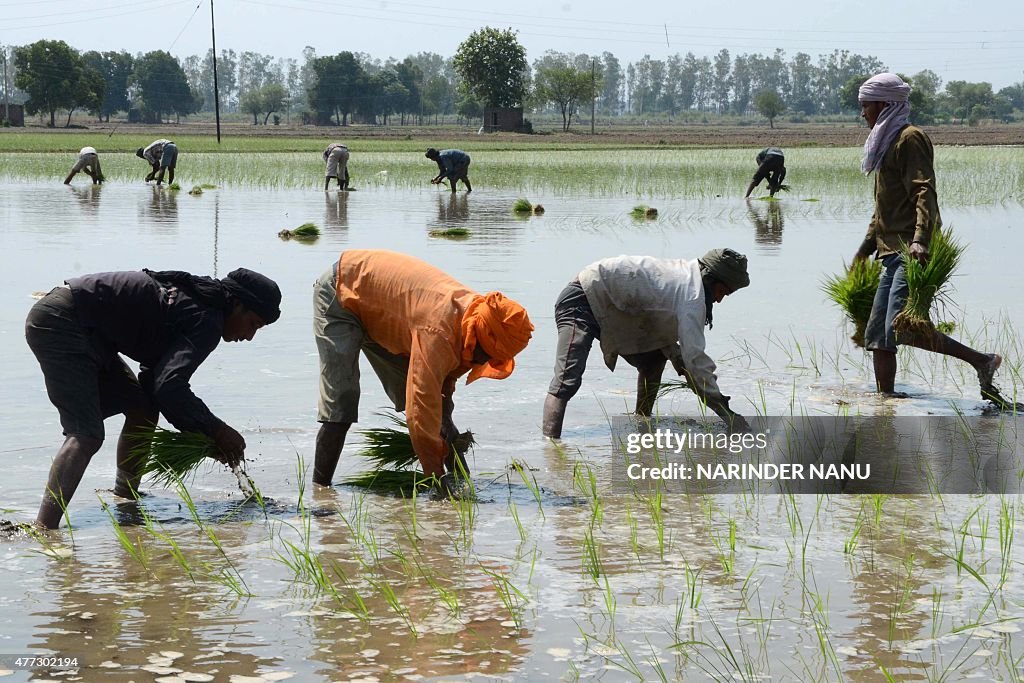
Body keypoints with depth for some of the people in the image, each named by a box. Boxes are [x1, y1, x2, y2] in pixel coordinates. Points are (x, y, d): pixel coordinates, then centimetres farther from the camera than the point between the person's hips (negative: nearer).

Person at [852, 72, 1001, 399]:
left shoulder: (910, 139, -7)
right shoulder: (887, 142, 23)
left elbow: (924, 193, -18)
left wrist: (919, 240, -31)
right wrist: (865, 249, 29)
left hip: (912, 253, -10)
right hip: (893, 253, 10)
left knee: (901, 329, -20)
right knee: (877, 335, 6)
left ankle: (982, 361, -11)